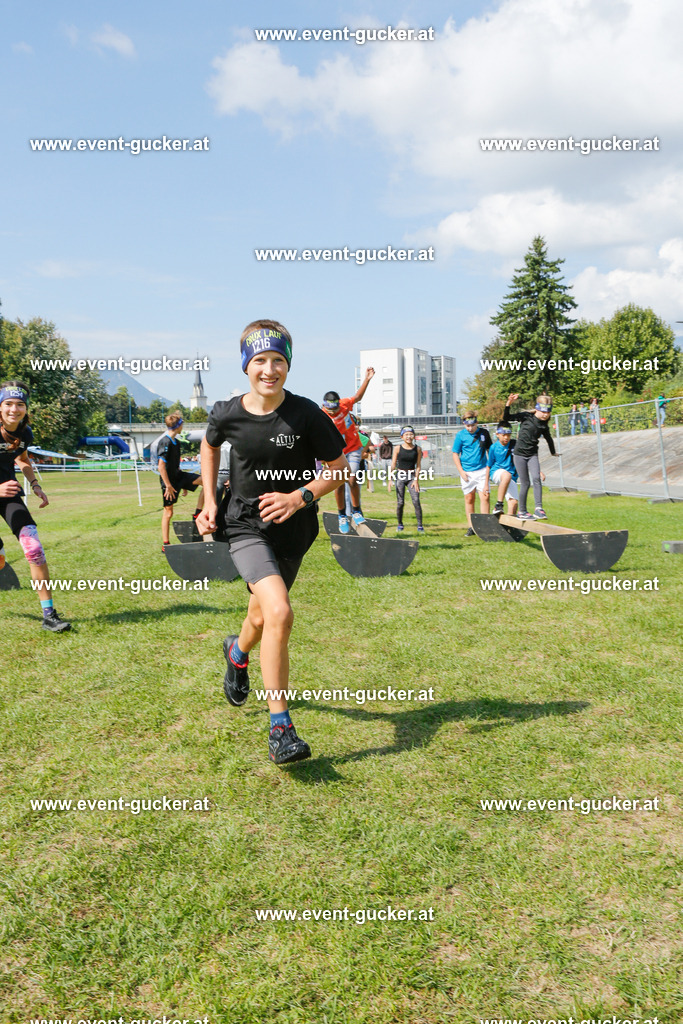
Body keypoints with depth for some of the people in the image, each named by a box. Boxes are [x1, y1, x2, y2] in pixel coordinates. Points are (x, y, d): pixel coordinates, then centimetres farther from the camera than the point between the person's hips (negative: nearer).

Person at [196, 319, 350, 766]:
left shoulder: (306, 415, -14)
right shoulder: (227, 414, -9)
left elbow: (340, 469, -5)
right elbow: (210, 446, 15)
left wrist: (300, 497, -19)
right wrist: (210, 502, 8)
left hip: (292, 530, 2)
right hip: (246, 527, -2)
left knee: (263, 618, 17)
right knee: (279, 613, -23)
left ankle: (238, 650, 57)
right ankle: (281, 728, -12)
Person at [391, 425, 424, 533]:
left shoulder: (417, 449, 3)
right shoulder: (398, 448, 0)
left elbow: (418, 466, 3)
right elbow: (393, 465, 3)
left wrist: (416, 480, -4)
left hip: (412, 476, 0)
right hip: (400, 476, 0)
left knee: (416, 501, -11)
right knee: (400, 502, -1)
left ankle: (420, 525, -5)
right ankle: (400, 524, 15)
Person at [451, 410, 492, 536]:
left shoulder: (484, 433, 2)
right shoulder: (460, 435, -2)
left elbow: (489, 450, 14)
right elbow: (455, 454, 2)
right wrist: (461, 471, -5)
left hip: (482, 470, 0)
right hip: (467, 472, 0)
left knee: (485, 497, -8)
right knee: (469, 499, 8)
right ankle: (471, 527, 16)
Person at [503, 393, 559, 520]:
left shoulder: (544, 425, 5)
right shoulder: (527, 417, -6)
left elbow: (548, 438, 25)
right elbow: (506, 418, -10)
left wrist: (553, 452, 40)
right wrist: (509, 404, -25)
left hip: (533, 455, 3)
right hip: (520, 454, -3)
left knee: (536, 478, -20)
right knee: (525, 483, -1)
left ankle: (538, 508, -22)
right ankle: (522, 511, 14)